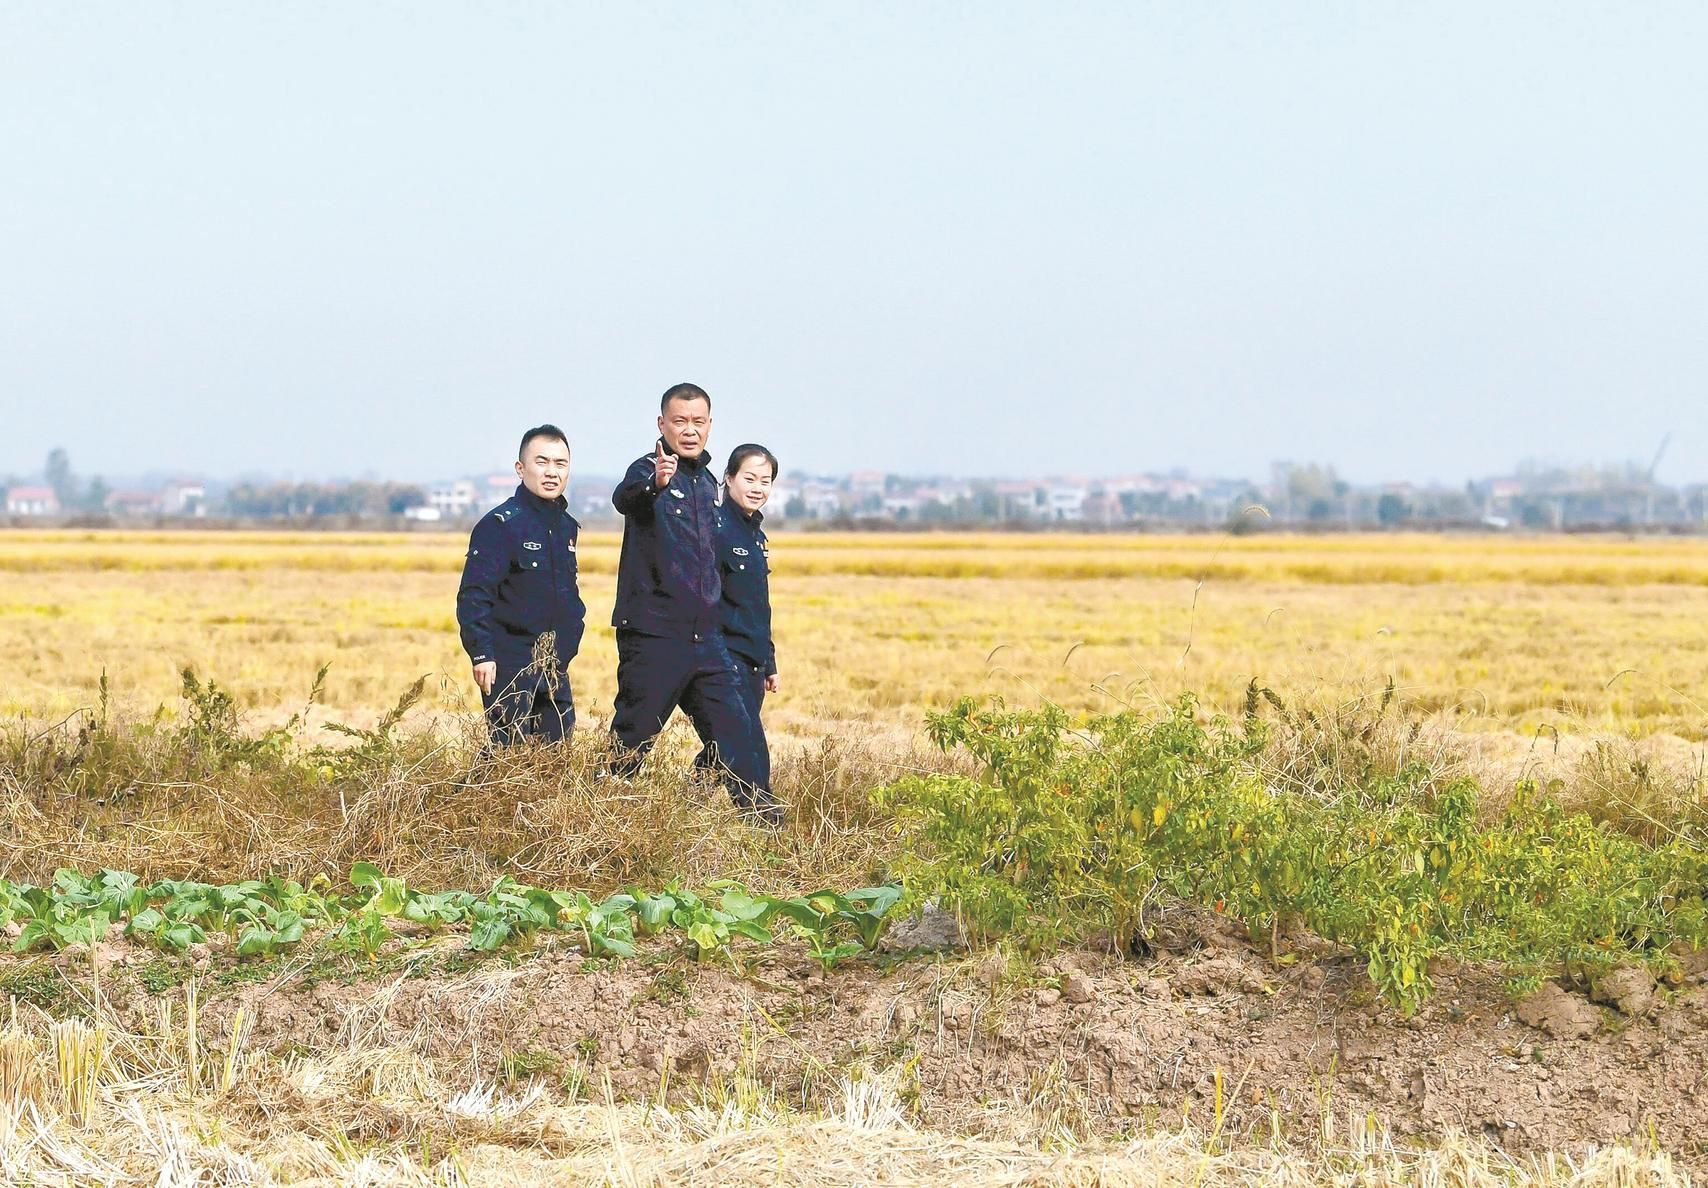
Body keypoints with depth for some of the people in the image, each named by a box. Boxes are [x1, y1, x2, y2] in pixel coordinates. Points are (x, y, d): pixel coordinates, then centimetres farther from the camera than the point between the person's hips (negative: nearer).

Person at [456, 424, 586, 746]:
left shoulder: (567, 526, 12)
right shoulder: (500, 524, -12)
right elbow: (473, 595, -16)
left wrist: (570, 638, 16)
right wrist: (481, 655, -22)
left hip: (554, 664, 8)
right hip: (509, 663, -8)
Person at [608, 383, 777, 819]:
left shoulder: (709, 485, 16)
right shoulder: (648, 470, -7)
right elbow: (624, 497, -33)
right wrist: (654, 484, -56)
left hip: (705, 637, 6)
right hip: (653, 634, -6)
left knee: (734, 729, 5)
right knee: (632, 737, -1)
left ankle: (763, 815, 10)